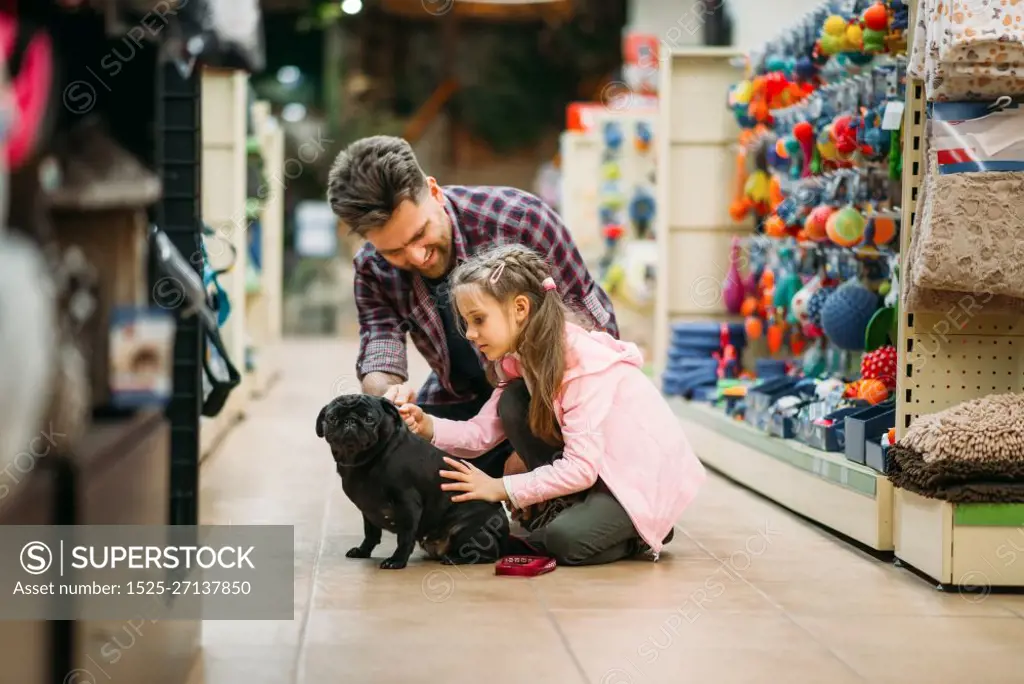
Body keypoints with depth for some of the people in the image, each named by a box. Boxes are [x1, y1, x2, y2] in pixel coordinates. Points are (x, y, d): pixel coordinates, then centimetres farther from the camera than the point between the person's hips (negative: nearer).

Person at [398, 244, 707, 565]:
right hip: (595, 468, 8)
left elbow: (581, 468, -28)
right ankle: (567, 509, -2)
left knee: (568, 541, -30)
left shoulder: (583, 361, -27)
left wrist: (502, 488, -23)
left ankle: (639, 532, 2)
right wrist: (429, 427, -22)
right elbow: (483, 431, -5)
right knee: (513, 403, -10)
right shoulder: (519, 357, -1)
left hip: (646, 475, -8)